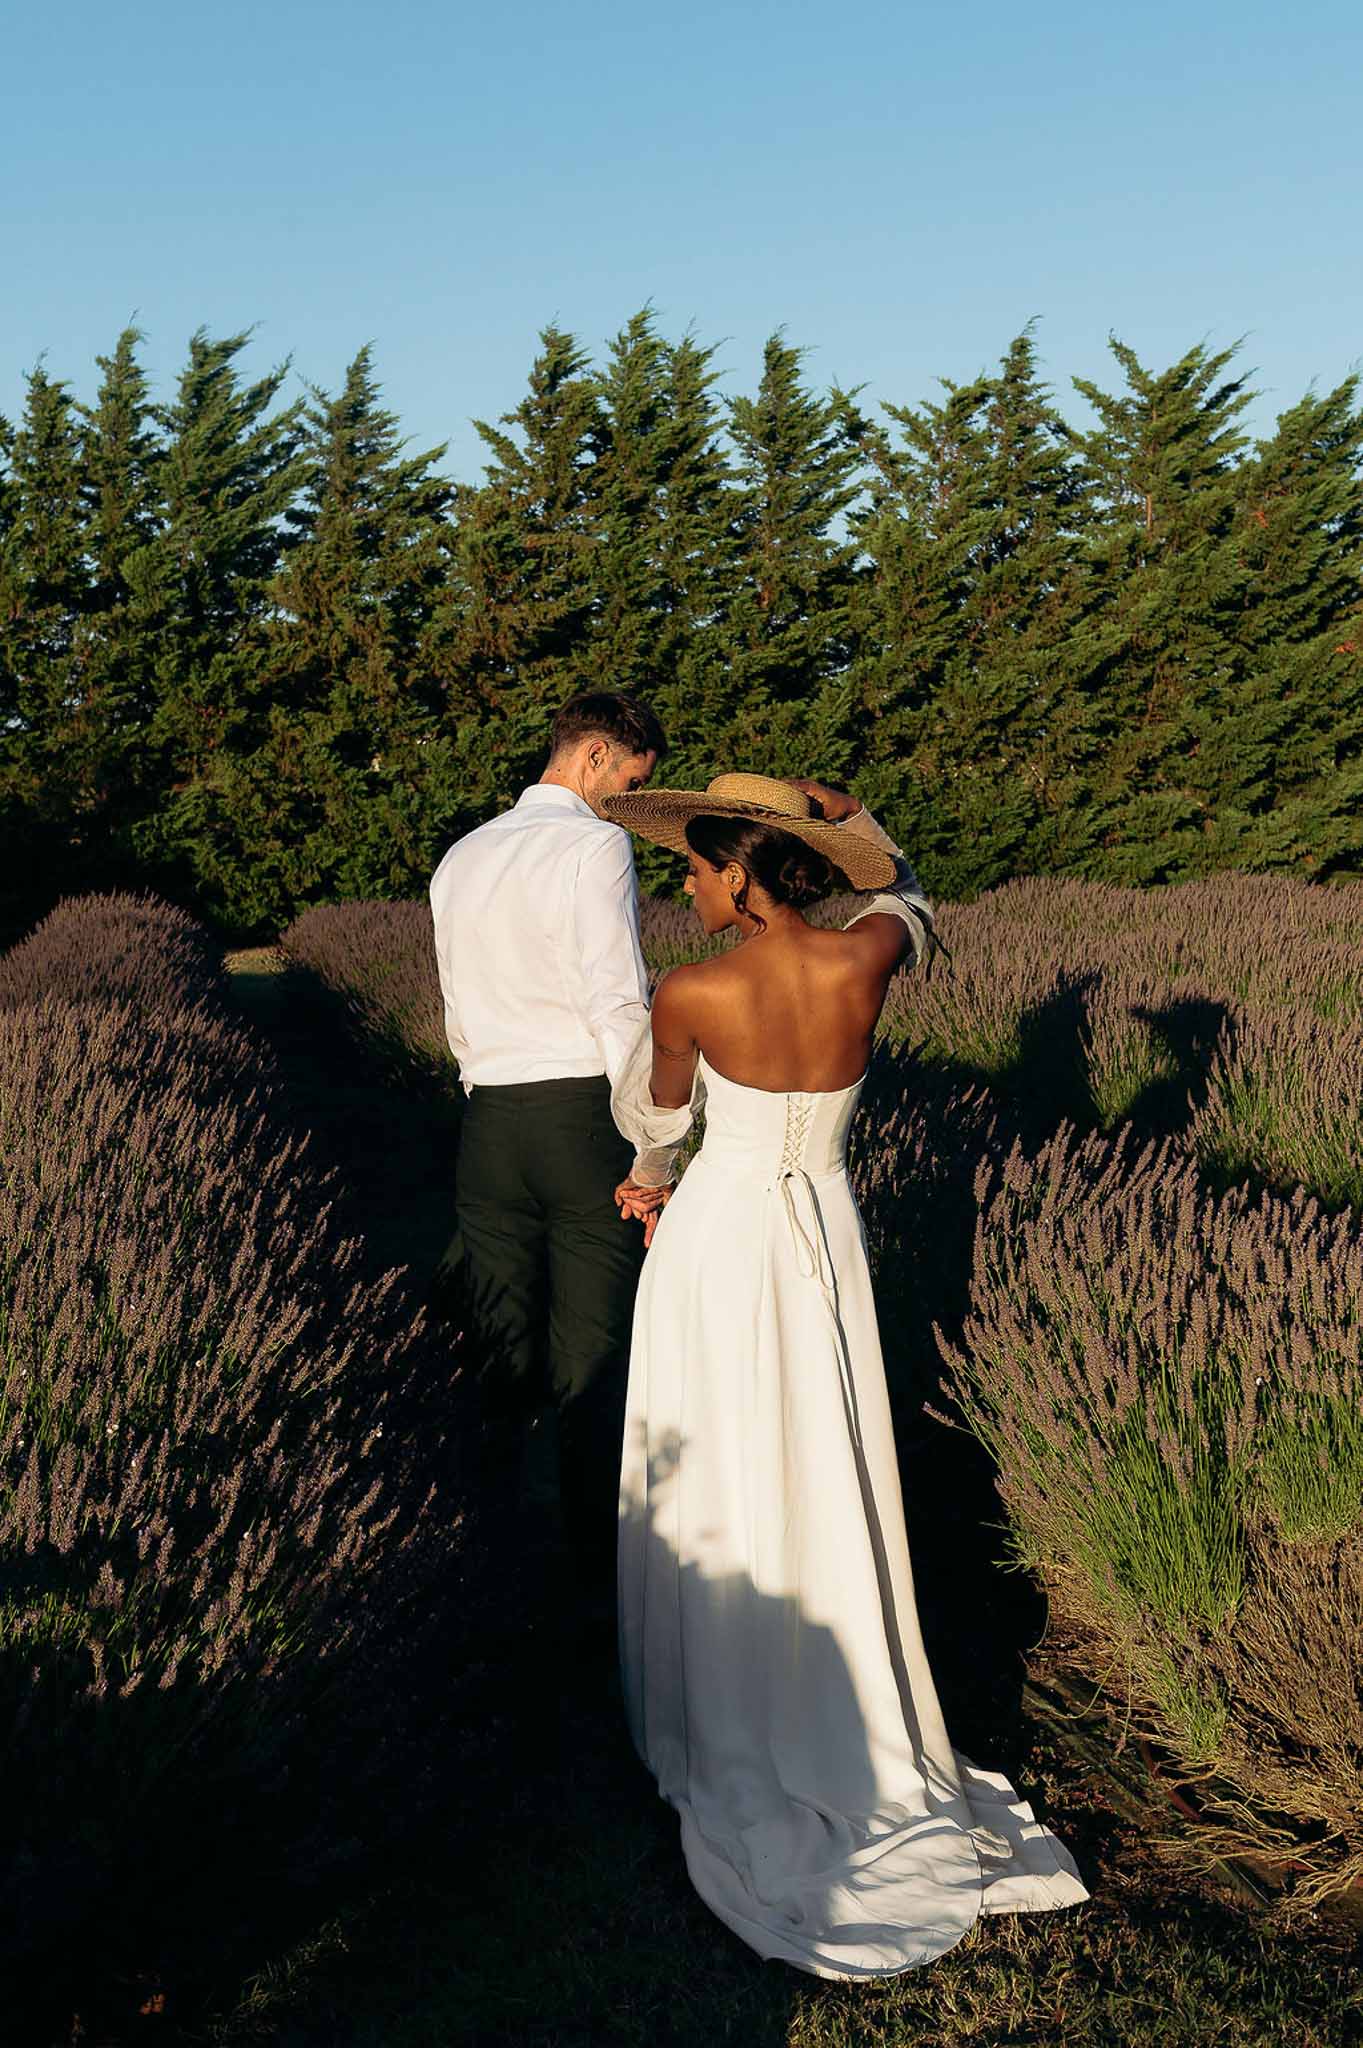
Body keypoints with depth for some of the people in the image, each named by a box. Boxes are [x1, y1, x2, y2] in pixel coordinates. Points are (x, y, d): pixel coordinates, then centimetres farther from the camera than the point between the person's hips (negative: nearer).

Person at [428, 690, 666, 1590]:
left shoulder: (459, 860, 15)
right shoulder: (595, 845, -8)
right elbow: (620, 1005, -15)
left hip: (489, 1120, 6)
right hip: (586, 1110, -6)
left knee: (501, 1349, 13)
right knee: (597, 1361, 2)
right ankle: (602, 1570, 11)